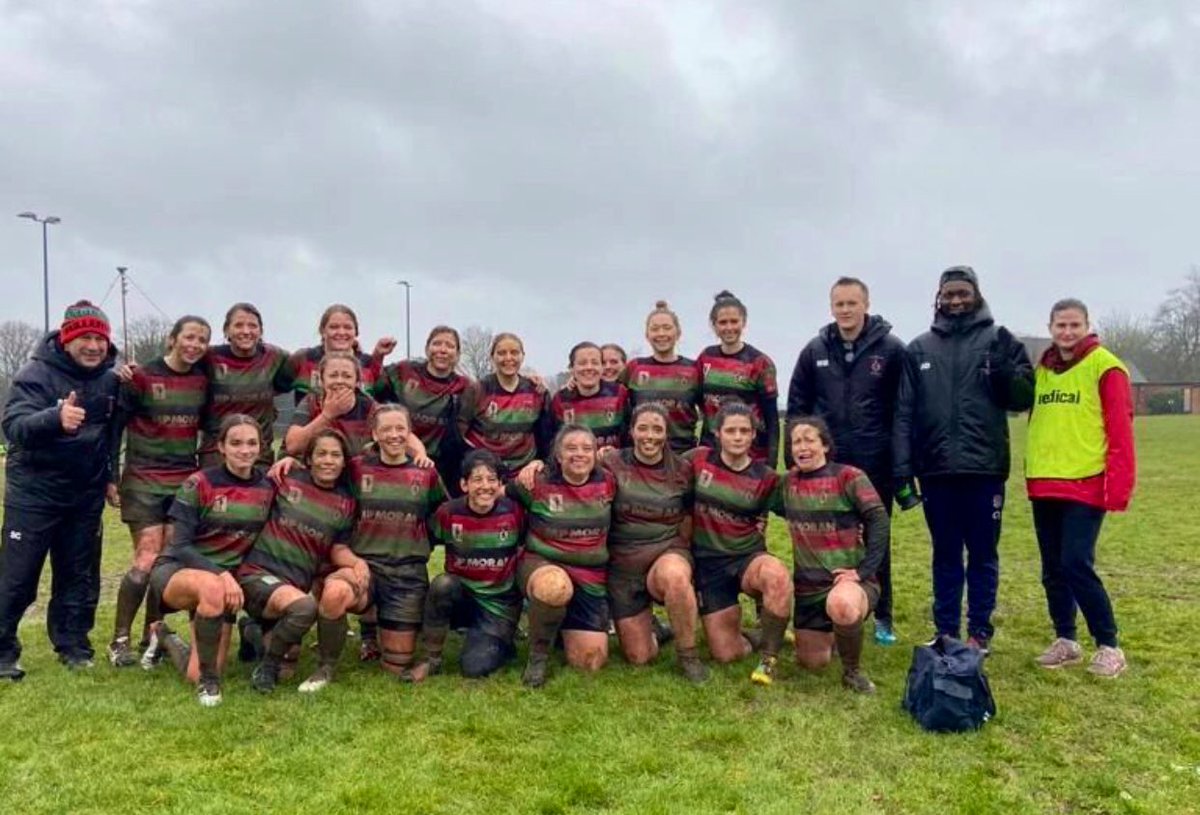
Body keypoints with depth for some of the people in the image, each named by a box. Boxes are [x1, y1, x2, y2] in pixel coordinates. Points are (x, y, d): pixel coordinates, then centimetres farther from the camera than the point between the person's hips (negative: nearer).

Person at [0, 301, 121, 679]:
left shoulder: (110, 381, 3)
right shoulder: (36, 373, -13)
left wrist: (110, 477, 11)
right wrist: (56, 418, -46)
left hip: (86, 494, 5)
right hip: (33, 492, -5)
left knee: (80, 575, 10)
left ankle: (73, 644, 23)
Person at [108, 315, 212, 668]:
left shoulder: (203, 379, 6)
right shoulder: (141, 377, -6)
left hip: (186, 480, 4)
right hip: (144, 481, -4)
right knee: (147, 562, -10)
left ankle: (151, 636, 17)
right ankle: (119, 639, 6)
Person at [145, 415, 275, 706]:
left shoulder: (268, 486, -2)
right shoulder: (199, 485, -12)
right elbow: (180, 546, -16)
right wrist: (220, 575, -30)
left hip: (227, 579, 4)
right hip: (176, 570, -4)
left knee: (197, 677, -3)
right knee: (212, 589, -41)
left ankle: (164, 638, 30)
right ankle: (209, 680, -19)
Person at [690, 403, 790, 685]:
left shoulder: (765, 477, -4)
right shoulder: (698, 460, -3)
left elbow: (759, 526, 6)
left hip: (747, 557, 0)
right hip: (708, 561, 1)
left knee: (776, 574, -38)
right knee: (726, 654, -6)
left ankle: (768, 658, -19)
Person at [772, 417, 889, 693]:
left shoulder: (848, 477, -11)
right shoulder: (787, 482, 4)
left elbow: (880, 522, -15)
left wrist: (863, 570, -22)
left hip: (851, 578, -5)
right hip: (808, 585, 6)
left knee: (841, 604, -41)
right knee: (811, 663, 11)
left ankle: (852, 671, -13)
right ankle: (836, 633, 45)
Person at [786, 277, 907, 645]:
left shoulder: (891, 349, -3)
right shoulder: (815, 350, 4)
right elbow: (797, 407, 7)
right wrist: (794, 457, 3)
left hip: (875, 463, -2)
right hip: (825, 463, 2)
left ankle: (882, 616, 22)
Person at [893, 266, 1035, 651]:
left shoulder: (999, 340, 4)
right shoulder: (919, 348, 8)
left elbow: (1024, 398, 0)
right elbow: (904, 413, 5)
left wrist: (1004, 369, -19)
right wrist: (902, 469, -1)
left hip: (985, 467, -1)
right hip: (937, 469, 2)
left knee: (983, 554, 8)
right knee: (945, 555, 11)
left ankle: (979, 632, 20)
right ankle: (946, 632, 21)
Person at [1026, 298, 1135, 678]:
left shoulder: (1104, 367, -6)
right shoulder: (1041, 370, 13)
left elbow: (1120, 430, -11)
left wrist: (1118, 487, -16)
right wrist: (1031, 473, 13)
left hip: (1086, 486, -6)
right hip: (1044, 486, 7)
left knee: (1076, 565, -10)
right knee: (1052, 569, 11)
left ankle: (1109, 647, 5)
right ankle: (1065, 640, 24)